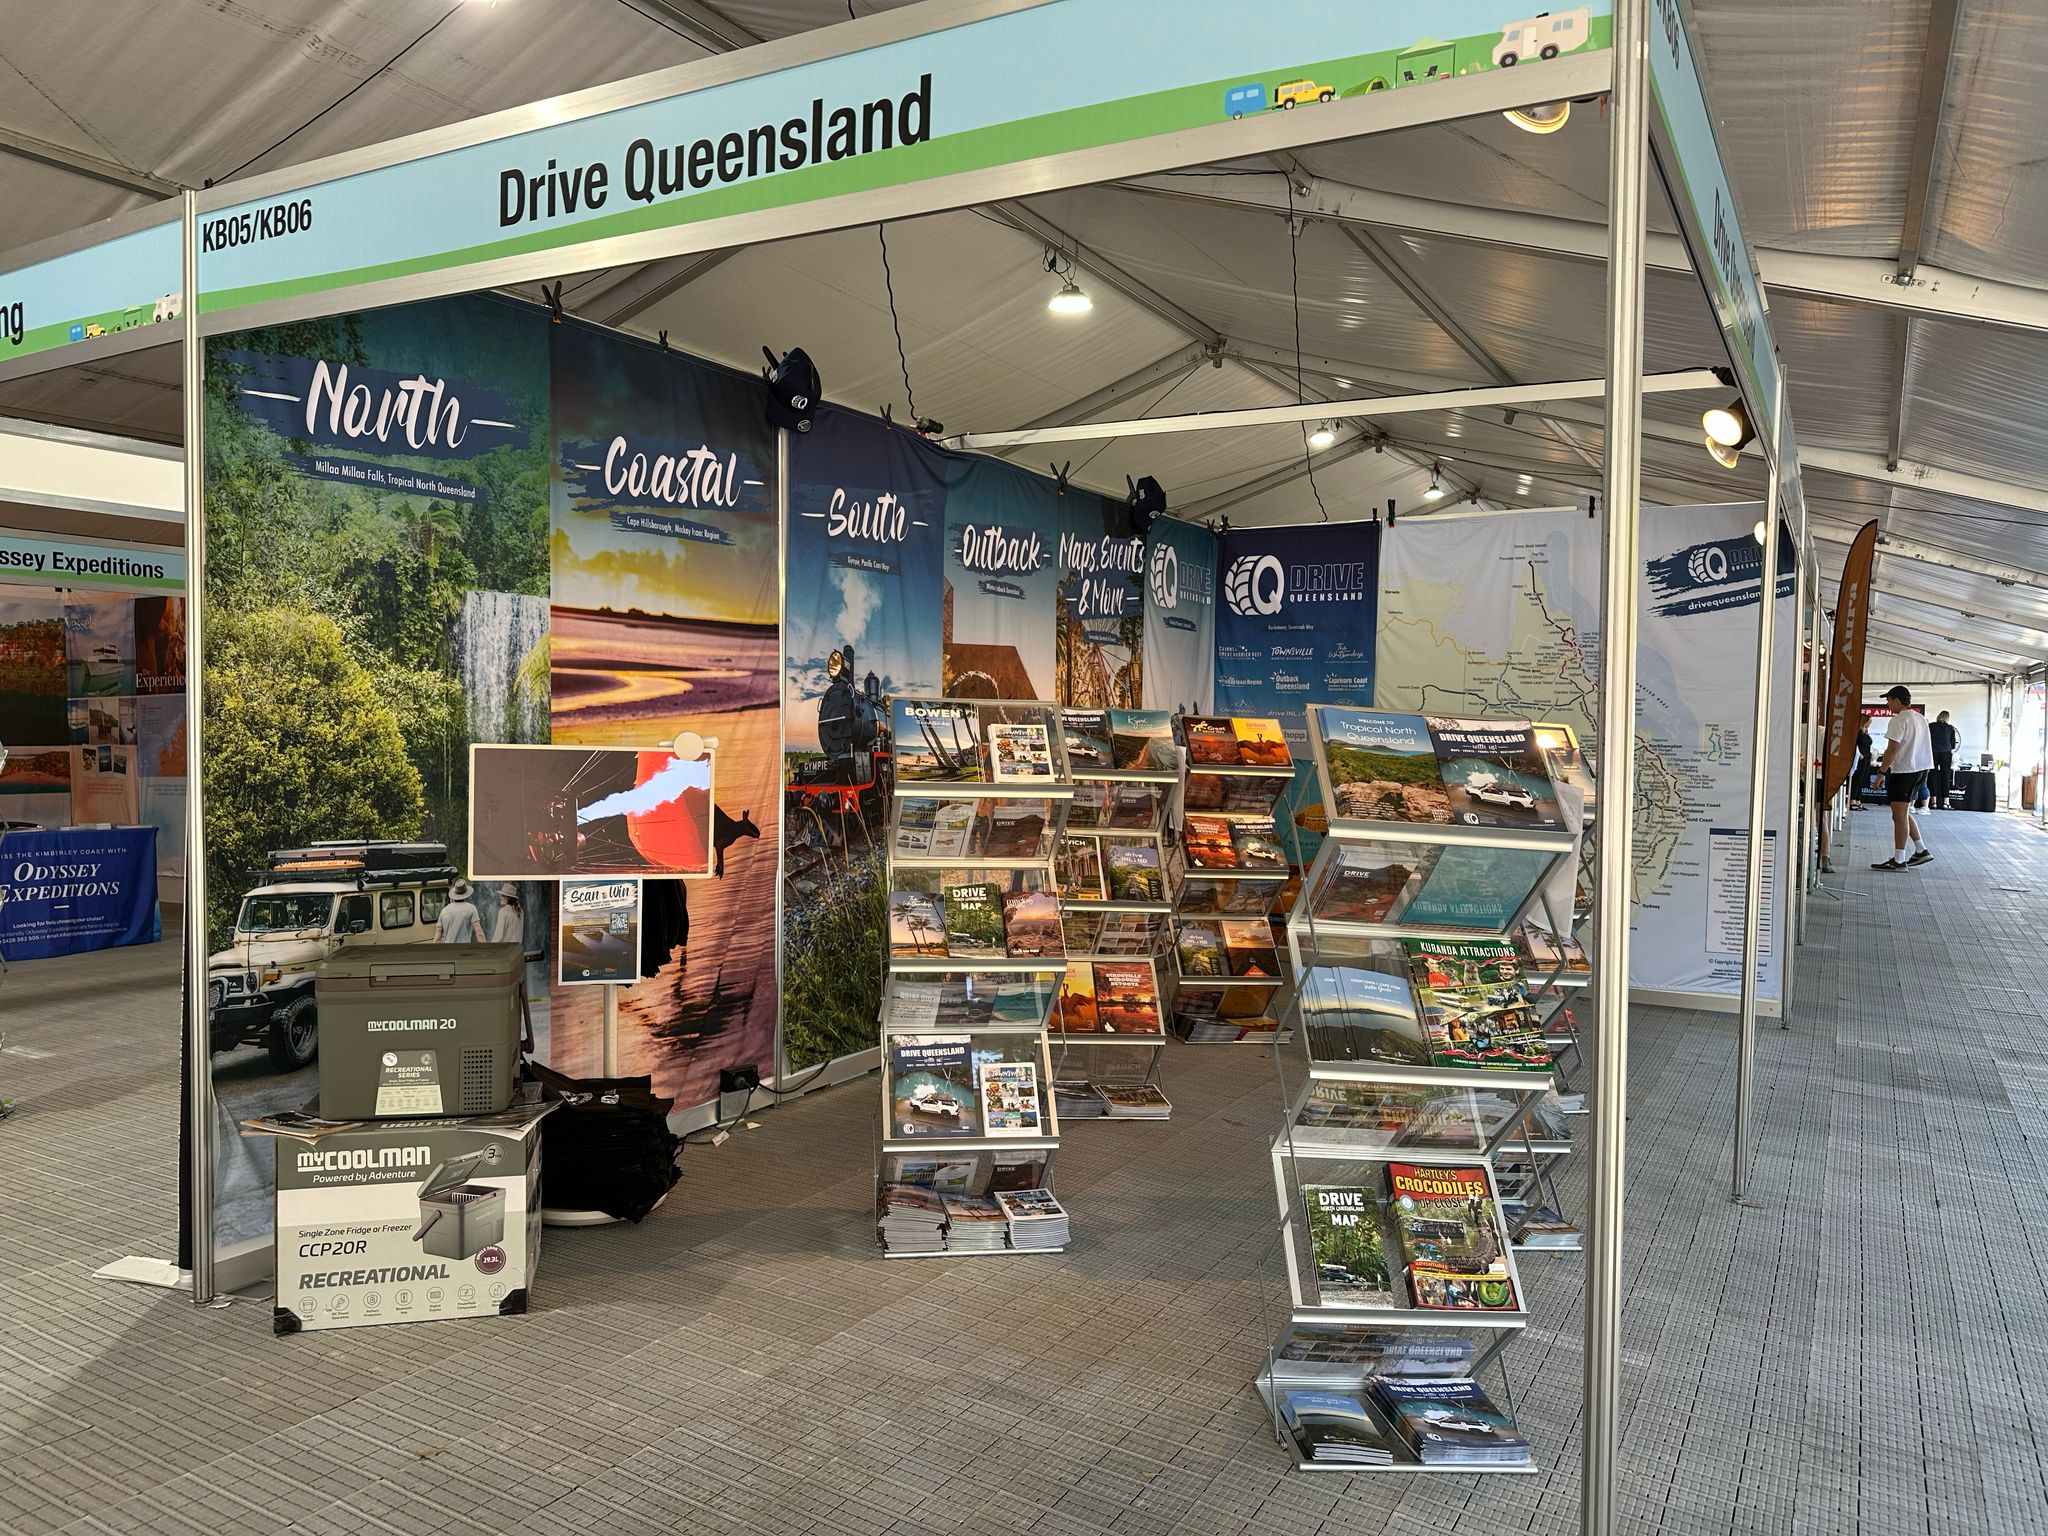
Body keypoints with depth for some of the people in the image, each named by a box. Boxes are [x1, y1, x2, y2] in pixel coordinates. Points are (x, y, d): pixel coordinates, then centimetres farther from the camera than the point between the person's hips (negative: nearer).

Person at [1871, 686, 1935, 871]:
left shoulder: (1899, 720, -14)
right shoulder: (1921, 718, 15)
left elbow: (1892, 748, -20)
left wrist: (1882, 772, -17)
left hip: (1904, 771, -9)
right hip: (1922, 768, 9)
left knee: (1900, 816, -5)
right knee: (1904, 813, 20)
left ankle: (1898, 860, -4)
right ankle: (1920, 850, 20)